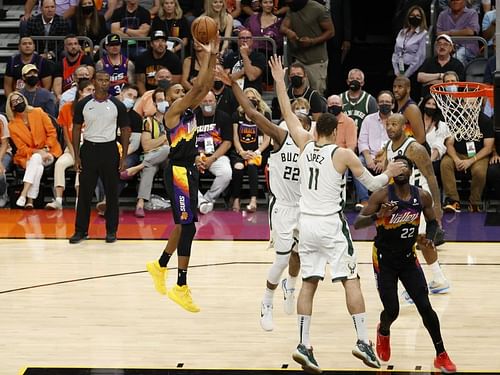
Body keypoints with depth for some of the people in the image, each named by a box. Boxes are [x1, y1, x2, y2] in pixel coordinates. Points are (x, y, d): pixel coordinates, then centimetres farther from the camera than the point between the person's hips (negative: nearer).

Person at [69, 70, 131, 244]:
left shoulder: (117, 105, 0)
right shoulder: (83, 104, 1)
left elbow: (125, 130, 4)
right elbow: (76, 129, 5)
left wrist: (124, 157, -2)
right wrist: (76, 156, -1)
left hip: (109, 150, 0)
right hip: (89, 150, 0)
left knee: (112, 192, 4)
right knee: (84, 192, 2)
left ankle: (111, 230, 13)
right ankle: (81, 230, 10)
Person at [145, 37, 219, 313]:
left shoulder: (188, 109, 12)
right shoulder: (173, 111, -12)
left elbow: (206, 86, 10)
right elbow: (198, 87, -22)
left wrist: (213, 57, 0)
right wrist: (204, 56, -18)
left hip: (189, 169, 9)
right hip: (178, 171, -9)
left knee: (184, 224, 18)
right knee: (188, 226, -10)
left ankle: (160, 266, 37)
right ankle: (181, 287, -8)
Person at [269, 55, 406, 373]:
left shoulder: (306, 145, 3)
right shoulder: (343, 154, -7)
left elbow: (289, 115, 15)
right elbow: (372, 184, -2)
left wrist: (279, 81, 22)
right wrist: (389, 174, 17)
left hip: (306, 223, 4)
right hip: (332, 224, -4)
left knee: (309, 283, 6)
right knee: (351, 280, 1)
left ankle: (304, 345, 0)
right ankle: (363, 341, -5)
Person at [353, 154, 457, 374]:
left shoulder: (423, 197, -8)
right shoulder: (382, 196, -19)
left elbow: (433, 222, 10)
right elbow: (357, 224, -22)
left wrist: (429, 238, -11)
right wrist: (378, 216, -41)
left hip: (408, 258, 3)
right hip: (384, 259, -3)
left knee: (425, 307, -5)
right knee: (392, 310, -4)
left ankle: (441, 356, 7)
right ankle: (383, 332, 33)